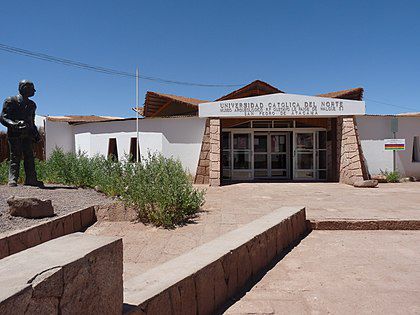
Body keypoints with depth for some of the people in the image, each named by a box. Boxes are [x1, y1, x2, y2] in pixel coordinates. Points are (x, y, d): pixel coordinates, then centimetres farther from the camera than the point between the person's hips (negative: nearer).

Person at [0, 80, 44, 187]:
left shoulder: (31, 104, 19)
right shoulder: (11, 101, 0)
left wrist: (36, 134, 15)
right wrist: (14, 125, -24)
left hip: (27, 135, 6)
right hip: (14, 134, -5)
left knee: (29, 157, 2)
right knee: (15, 157, -7)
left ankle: (31, 179, 5)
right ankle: (12, 179, -5)